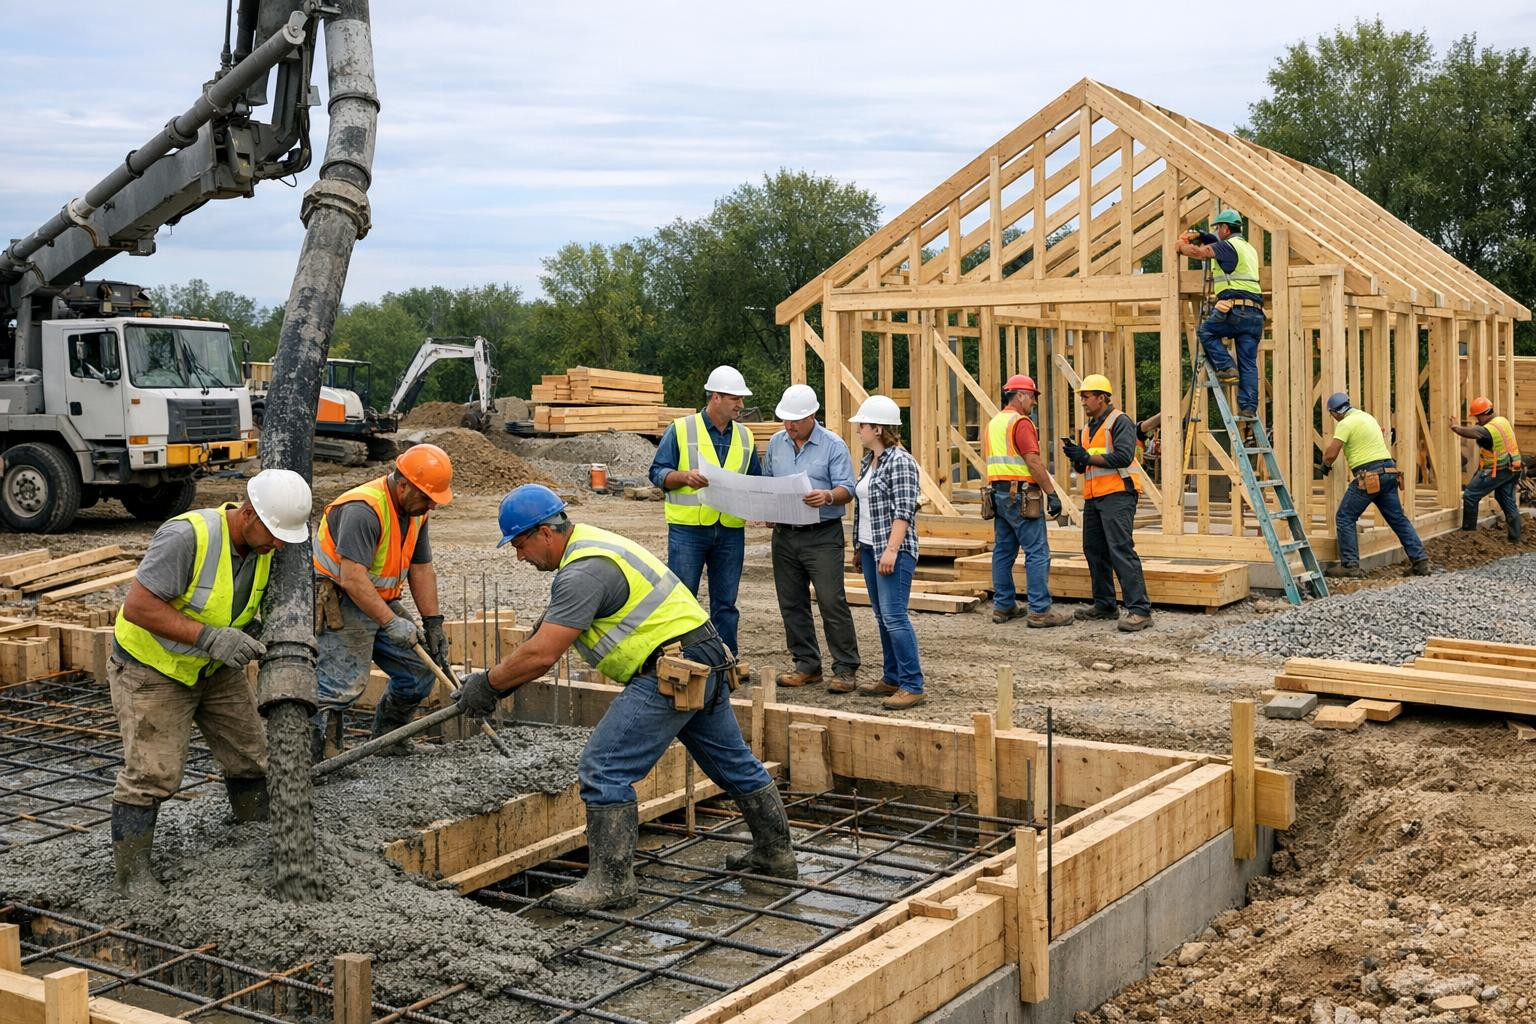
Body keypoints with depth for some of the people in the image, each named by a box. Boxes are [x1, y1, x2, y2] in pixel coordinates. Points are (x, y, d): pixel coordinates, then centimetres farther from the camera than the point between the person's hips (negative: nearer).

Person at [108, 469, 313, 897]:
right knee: (152, 771, -11)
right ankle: (132, 872, 1)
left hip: (216, 668, 7)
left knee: (251, 756, 10)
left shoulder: (264, 546, -8)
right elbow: (138, 607, -32)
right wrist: (210, 637, -35)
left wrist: (252, 635, -11)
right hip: (152, 668, -7)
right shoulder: (187, 536, -32)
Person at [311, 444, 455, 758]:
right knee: (344, 682, -19)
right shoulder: (363, 510, -26)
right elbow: (352, 578, -32)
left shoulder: (415, 510, 4)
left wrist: (433, 624, 5)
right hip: (339, 603, -9)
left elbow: (421, 569, 10)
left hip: (382, 602, 9)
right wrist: (391, 623, -32)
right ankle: (316, 754, -11)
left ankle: (386, 738, 23)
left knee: (421, 668, 8)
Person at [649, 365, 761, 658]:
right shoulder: (681, 430, -1)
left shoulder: (745, 436, 13)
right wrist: (684, 477, -21)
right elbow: (658, 472, -2)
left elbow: (755, 480, 19)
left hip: (731, 532, 4)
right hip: (688, 528, -4)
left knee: (725, 603, 9)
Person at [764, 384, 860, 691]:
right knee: (792, 604, 9)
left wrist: (828, 496, -30)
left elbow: (847, 489, -9)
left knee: (832, 602, -8)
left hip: (822, 536, -5)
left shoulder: (833, 445, -5)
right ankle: (807, 665, 20)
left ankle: (846, 668, 0)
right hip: (784, 535, 6)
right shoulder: (776, 443, 10)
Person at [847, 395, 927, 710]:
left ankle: (912, 686, -8)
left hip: (893, 551, -10)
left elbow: (904, 511, -18)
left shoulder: (900, 461, -12)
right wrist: (861, 547, 20)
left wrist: (891, 550, -23)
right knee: (882, 616, 12)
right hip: (870, 549, 10)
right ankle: (892, 679, 20)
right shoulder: (868, 461, 15)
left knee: (894, 616, -12)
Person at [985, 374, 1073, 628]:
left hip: (998, 493, 10)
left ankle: (1003, 606, 15)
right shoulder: (1020, 422, -12)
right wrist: (1052, 493, -16)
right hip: (1020, 494, -10)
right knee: (1037, 552, -7)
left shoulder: (993, 423, 17)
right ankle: (1040, 610, -9)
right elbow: (1033, 461, -18)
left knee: (1003, 551, 12)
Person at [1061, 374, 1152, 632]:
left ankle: (1139, 610, -18)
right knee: (1094, 550, 10)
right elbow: (1082, 467, 23)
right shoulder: (1087, 428, 21)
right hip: (1093, 498, 9)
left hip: (1117, 495, -9)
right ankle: (1104, 604, 19)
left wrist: (1088, 457, -16)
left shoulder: (1120, 422, -6)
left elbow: (1123, 456, -19)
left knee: (1121, 550, -16)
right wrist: (1076, 455, 1)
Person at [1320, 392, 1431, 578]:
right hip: (1388, 472, 8)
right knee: (1399, 519, 12)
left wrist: (1326, 465, 8)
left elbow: (1331, 454, -14)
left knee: (1345, 518, 0)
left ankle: (1350, 565, -2)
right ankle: (1421, 561, 11)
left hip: (1369, 477, -8)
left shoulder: (1345, 424, -9)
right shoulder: (1367, 416, 19)